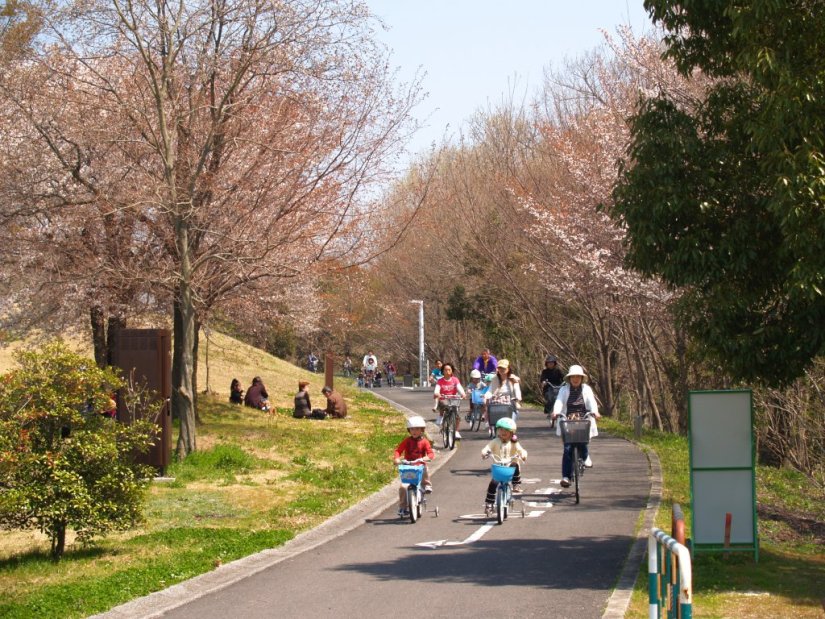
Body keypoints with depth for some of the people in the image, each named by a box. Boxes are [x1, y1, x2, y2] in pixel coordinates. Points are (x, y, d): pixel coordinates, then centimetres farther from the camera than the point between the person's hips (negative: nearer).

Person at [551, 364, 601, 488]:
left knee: (581, 441, -23)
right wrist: (556, 412, -30)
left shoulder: (586, 389, 7)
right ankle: (566, 477, -5)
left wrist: (595, 412, -28)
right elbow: (559, 401, -9)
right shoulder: (564, 390, 6)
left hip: (583, 421, 0)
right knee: (567, 449, -8)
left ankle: (585, 456, 13)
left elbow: (592, 401, -7)